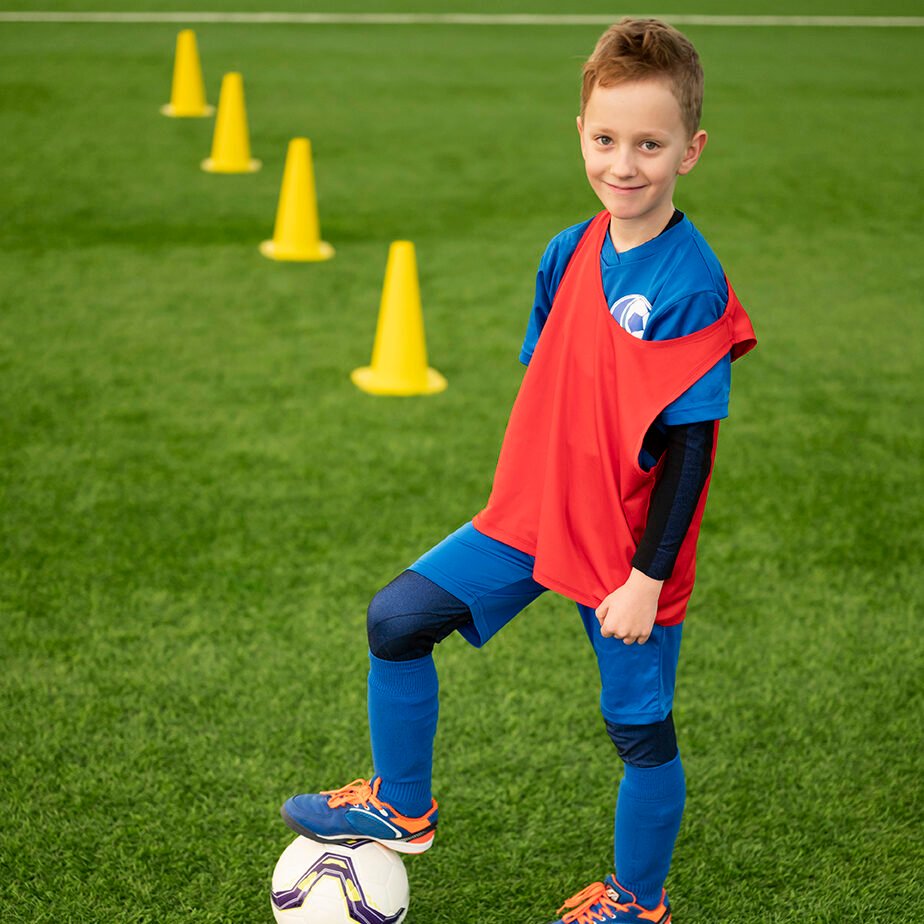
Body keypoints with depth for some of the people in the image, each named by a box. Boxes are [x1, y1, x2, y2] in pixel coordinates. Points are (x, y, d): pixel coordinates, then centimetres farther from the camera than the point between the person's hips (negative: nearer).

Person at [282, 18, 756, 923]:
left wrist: (648, 576, -19)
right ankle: (401, 809, 22)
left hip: (629, 549, -6)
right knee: (397, 619, 3)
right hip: (532, 516, 6)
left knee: (639, 730, 8)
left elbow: (689, 443, -20)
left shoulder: (691, 286, -20)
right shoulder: (567, 255, 1)